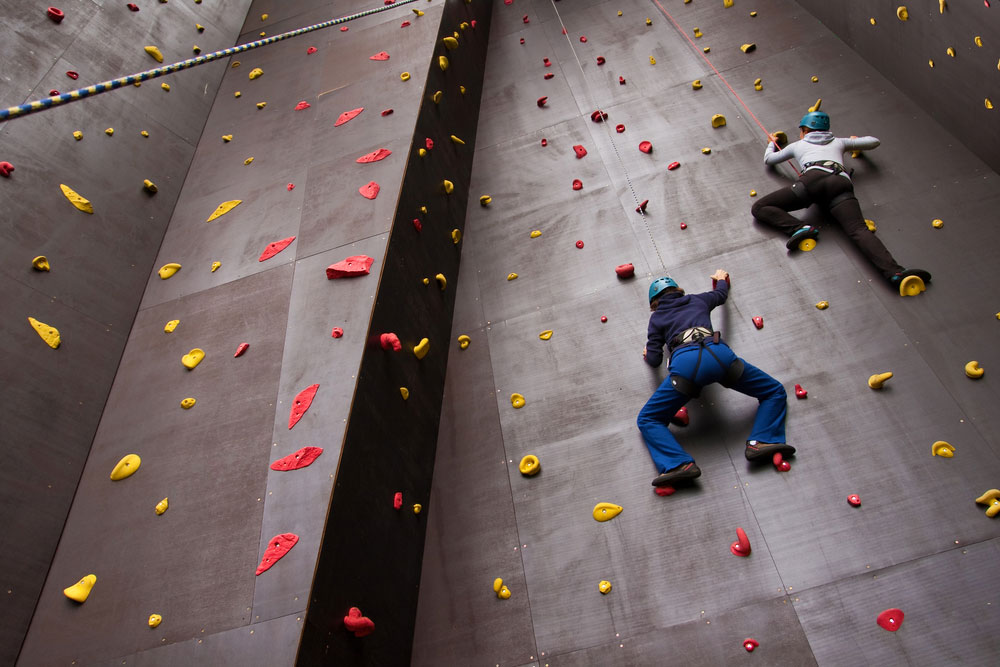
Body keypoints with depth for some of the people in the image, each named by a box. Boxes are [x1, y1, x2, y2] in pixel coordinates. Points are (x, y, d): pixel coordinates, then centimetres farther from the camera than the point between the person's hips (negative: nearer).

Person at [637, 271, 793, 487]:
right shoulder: (696, 300, 34)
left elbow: (654, 360, 20)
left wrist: (648, 354, 43)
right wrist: (721, 279, 78)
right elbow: (721, 294, 57)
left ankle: (679, 464, -15)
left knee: (647, 420, 10)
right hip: (718, 354, 2)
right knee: (774, 392, 21)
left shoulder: (656, 317, 27)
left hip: (685, 362, -2)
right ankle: (762, 441, -5)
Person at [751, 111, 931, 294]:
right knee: (859, 230, -19)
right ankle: (895, 273, -44)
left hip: (813, 178, -2)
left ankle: (799, 229, -23)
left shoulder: (798, 145, 34)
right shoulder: (838, 142, 39)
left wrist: (771, 144, 69)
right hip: (841, 183, 2)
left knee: (759, 208, 2)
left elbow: (768, 160, 47)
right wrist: (855, 141, 68)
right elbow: (874, 142, 47)